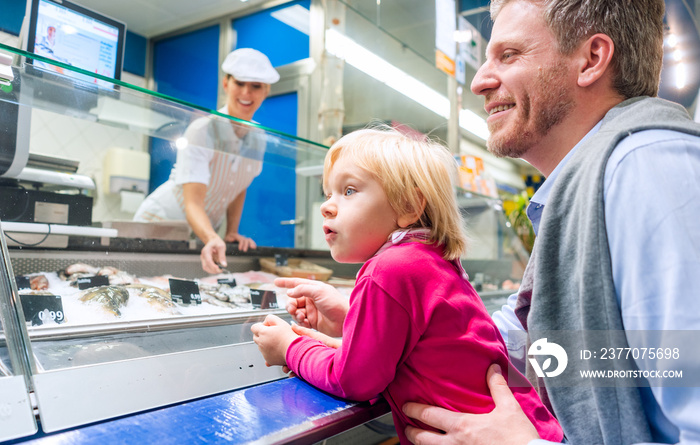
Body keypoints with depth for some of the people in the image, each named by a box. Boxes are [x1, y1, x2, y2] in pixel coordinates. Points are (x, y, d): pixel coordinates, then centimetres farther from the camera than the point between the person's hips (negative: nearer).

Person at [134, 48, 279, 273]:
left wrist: (231, 232, -3)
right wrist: (212, 239, -52)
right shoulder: (202, 131, -25)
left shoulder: (258, 139, -5)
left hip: (202, 231, 6)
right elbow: (193, 203, -33)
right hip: (160, 222, -5)